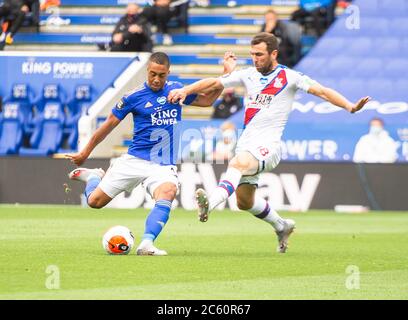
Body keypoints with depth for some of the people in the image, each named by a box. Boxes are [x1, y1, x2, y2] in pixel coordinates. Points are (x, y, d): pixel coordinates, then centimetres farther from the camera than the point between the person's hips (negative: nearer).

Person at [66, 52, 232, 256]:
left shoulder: (176, 90, 6)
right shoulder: (134, 97, -4)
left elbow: (207, 99, 20)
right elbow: (108, 125, 6)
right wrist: (85, 153, 12)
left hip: (163, 165, 1)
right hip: (134, 160, -1)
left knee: (168, 192, -34)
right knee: (95, 201, -2)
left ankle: (146, 244, -41)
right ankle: (93, 176, 35)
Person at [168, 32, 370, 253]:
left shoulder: (289, 77, -2)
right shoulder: (248, 75, 11)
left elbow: (322, 92, -7)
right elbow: (214, 83, 13)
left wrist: (350, 107, -20)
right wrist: (185, 90, 0)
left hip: (268, 145, -7)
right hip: (246, 144, 7)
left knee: (238, 163, -37)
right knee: (244, 202, 12)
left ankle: (211, 203, -55)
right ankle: (282, 226, 35)